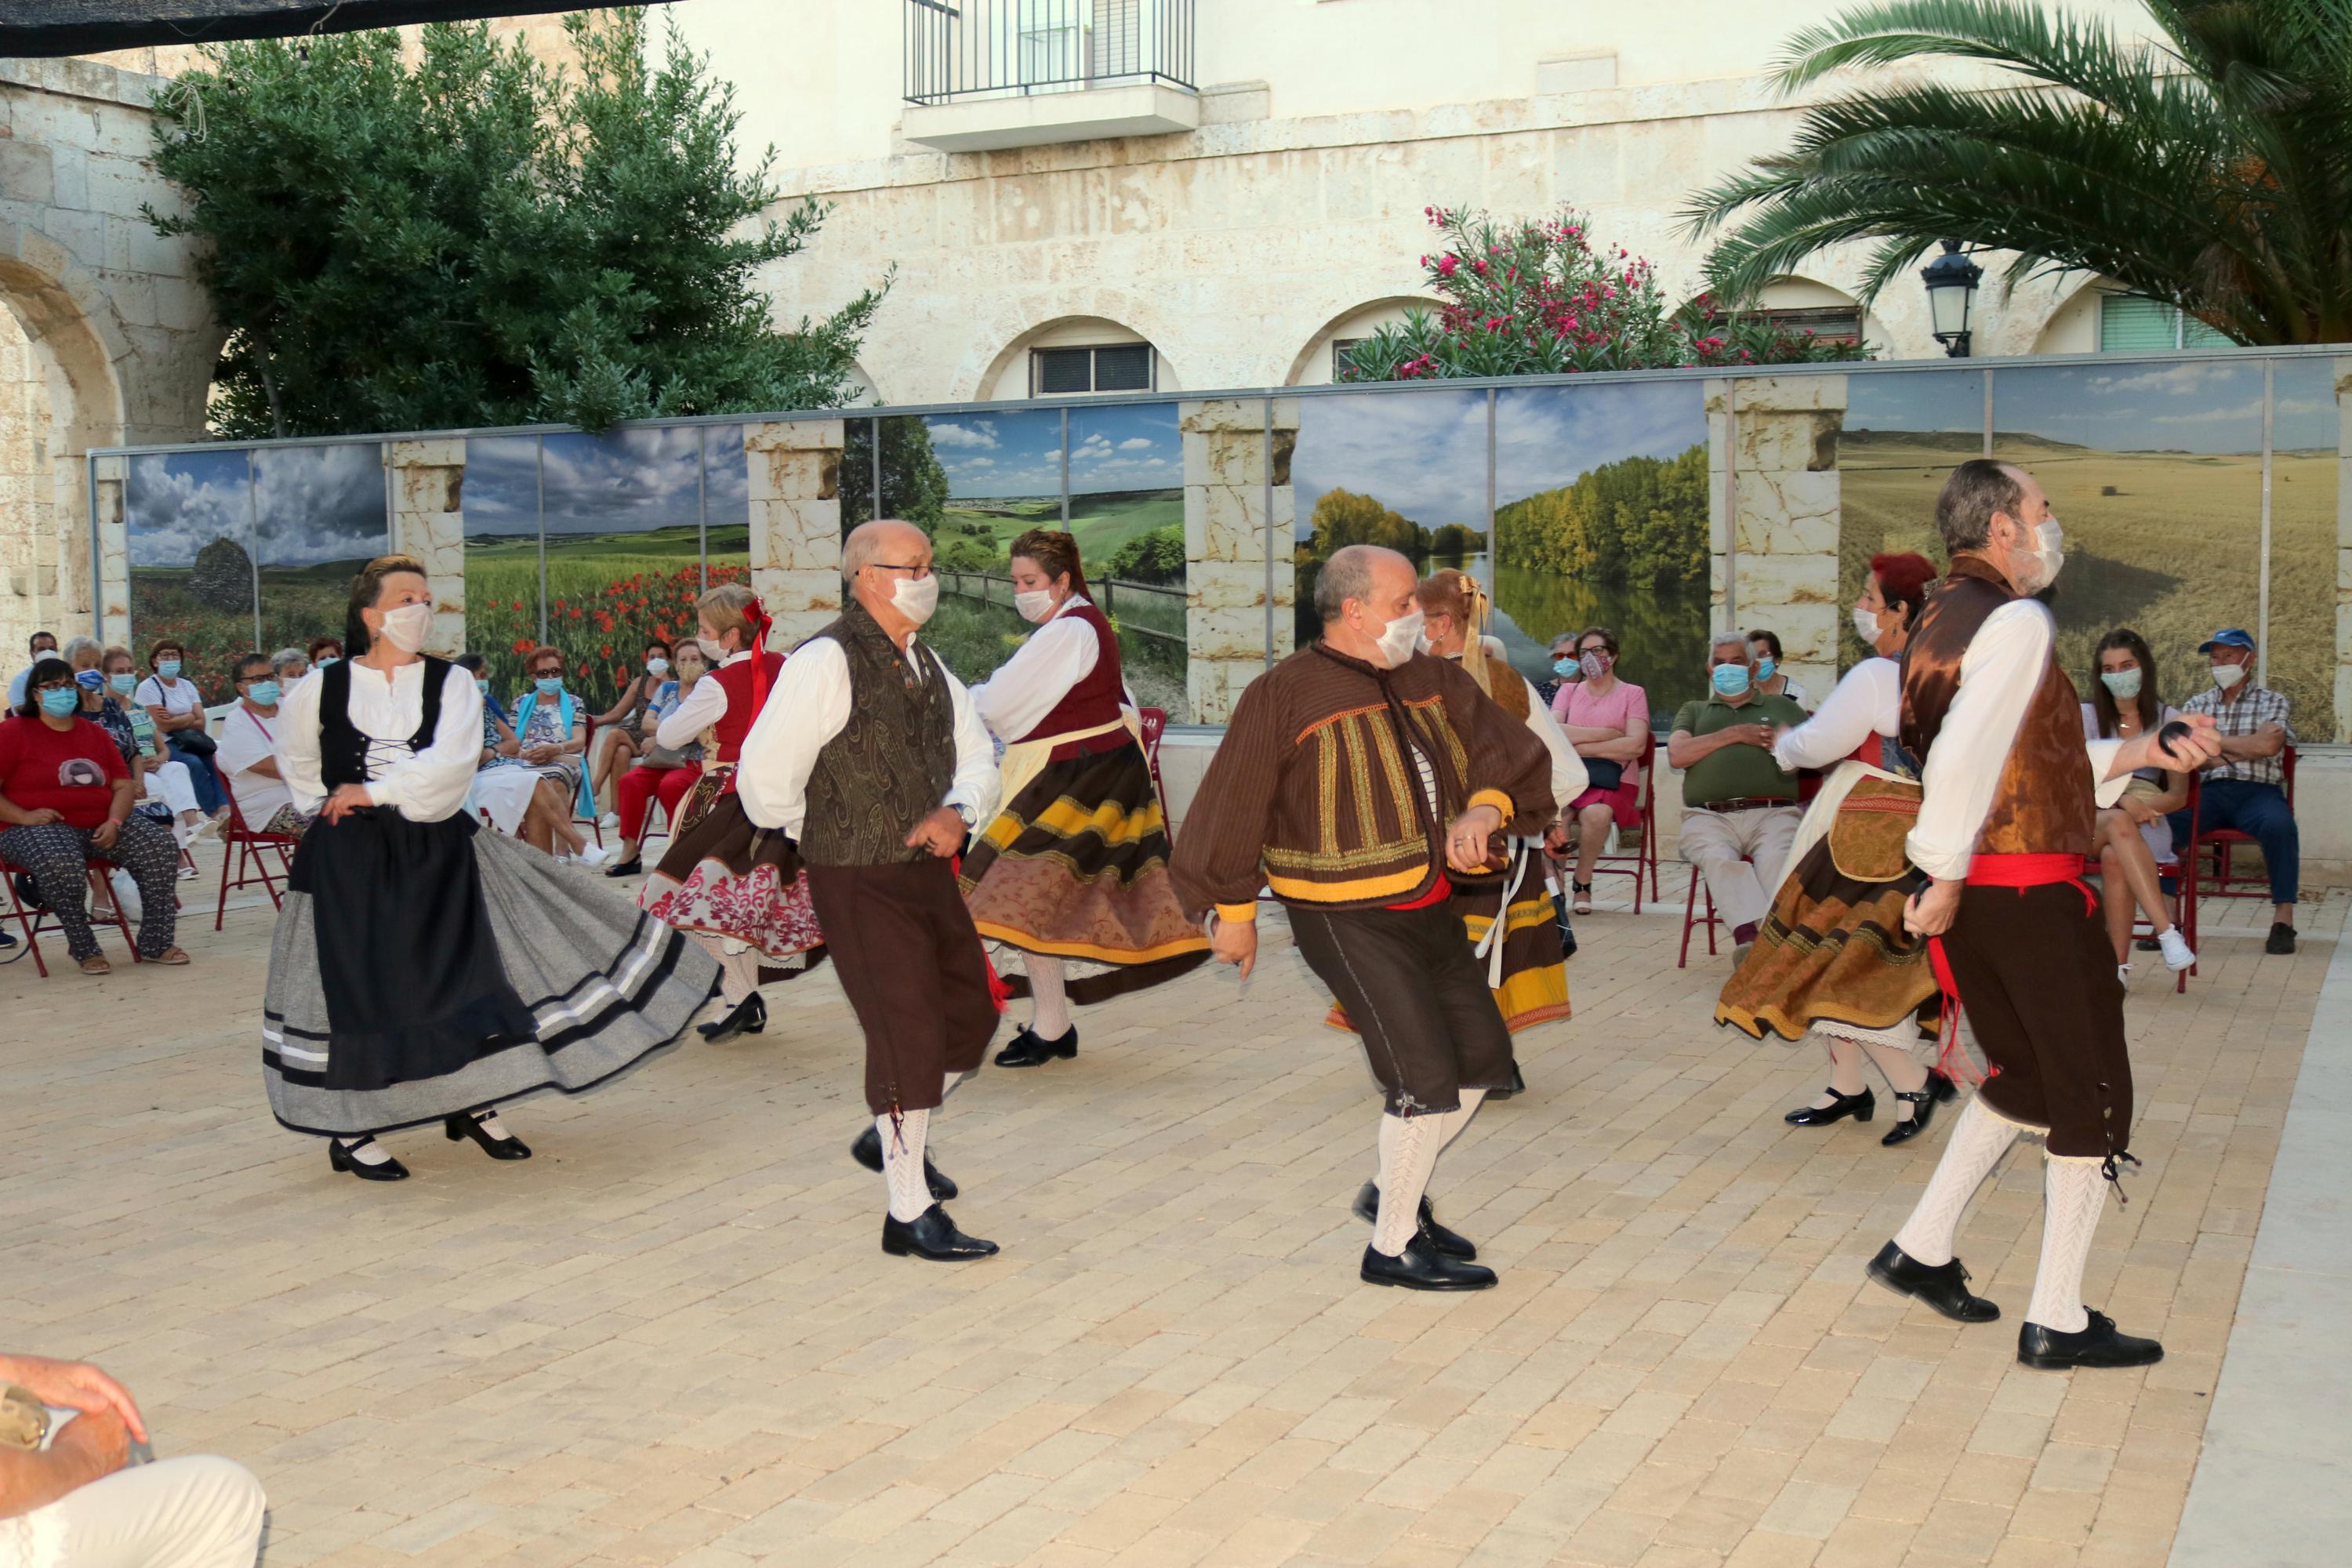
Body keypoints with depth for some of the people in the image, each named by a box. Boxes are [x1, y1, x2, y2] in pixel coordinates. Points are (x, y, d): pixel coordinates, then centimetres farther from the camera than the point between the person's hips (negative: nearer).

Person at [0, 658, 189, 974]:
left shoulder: (95, 733, 16)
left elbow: (124, 785, 12)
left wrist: (114, 822, -8)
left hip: (101, 825, 5)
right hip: (38, 828, -5)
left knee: (161, 845, -17)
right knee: (62, 863, -40)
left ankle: (155, 942, -8)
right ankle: (84, 948, -19)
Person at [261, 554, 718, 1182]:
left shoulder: (451, 683, -1)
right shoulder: (322, 688, -1)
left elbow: (451, 760, -16)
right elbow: (297, 764, 17)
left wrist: (375, 791, -18)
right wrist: (328, 807, 8)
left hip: (438, 849, 2)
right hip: (349, 860, -2)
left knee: (467, 968, 3)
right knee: (357, 984, 1)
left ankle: (472, 1103, 21)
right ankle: (347, 1130, 13)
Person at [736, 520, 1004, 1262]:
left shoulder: (927, 664, 10)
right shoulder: (826, 664, -17)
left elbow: (976, 756, 11)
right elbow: (764, 782, -19)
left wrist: (955, 812, -11)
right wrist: (827, 839, -2)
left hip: (928, 869, 8)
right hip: (861, 885, -8)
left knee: (971, 1018, 15)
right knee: (909, 1035, -6)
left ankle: (895, 1135, 40)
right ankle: (910, 1215, 7)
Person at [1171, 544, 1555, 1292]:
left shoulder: (1434, 681, 7)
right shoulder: (1284, 695, -11)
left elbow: (1510, 748, 6)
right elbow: (1232, 803, -7)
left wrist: (1486, 808, -16)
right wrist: (1233, 910, -3)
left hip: (1429, 907, 8)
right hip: (1348, 920, -8)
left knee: (1484, 1058, 15)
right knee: (1426, 1076, -10)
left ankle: (1397, 1189, 35)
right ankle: (1393, 1247, 6)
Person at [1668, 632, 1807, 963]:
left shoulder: (1782, 707, 30)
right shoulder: (1693, 711, 31)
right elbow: (1676, 755, 10)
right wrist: (1735, 734, 5)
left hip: (1773, 813, 0)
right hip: (1708, 816, 0)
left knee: (1777, 859, -34)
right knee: (1720, 858, -35)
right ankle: (1748, 936, -52)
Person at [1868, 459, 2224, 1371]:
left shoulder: (1939, 625, 13)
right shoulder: (2017, 621, -16)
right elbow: (1963, 759, -27)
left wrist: (2136, 754, 14)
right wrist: (1945, 878, -21)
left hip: (1974, 893, 9)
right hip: (2029, 893, -9)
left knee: (2026, 1079, 23)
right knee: (2093, 1098, 3)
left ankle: (1920, 1250, 25)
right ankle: (2057, 1322, 8)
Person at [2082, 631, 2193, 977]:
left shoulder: (2168, 721, 8)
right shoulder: (2086, 716, 8)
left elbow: (2179, 795, 5)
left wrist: (2142, 804, -17)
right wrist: (2122, 803, -22)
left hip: (2146, 826, 0)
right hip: (2090, 822, 0)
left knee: (2115, 857, -37)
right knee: (2119, 824, -38)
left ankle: (2119, 965, -34)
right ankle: (2167, 933, -48)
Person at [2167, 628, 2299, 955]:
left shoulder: (2272, 702, 13)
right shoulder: (2196, 705, 21)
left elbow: (2267, 746, -6)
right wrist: (2242, 749, -2)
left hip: (2258, 791, -2)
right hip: (2207, 791, 2)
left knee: (2279, 824, -37)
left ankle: (2283, 919, -29)